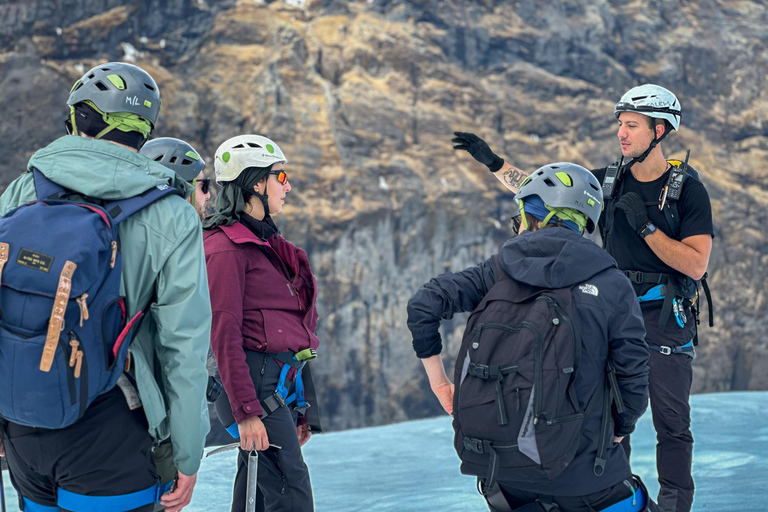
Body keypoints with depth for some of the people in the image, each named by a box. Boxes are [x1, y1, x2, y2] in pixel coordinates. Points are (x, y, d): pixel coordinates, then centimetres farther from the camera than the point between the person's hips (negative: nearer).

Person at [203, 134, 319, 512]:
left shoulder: (268, 243, 21)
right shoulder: (227, 247, -9)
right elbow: (224, 334, -15)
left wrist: (298, 408, 21)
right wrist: (247, 412, -20)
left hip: (283, 382, 9)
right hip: (256, 381, -9)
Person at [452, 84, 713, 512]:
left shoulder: (689, 190, -6)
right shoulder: (609, 182, 7)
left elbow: (696, 265, -13)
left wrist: (646, 226, -18)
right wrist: (493, 161, 2)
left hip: (666, 319, -4)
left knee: (671, 422, -2)